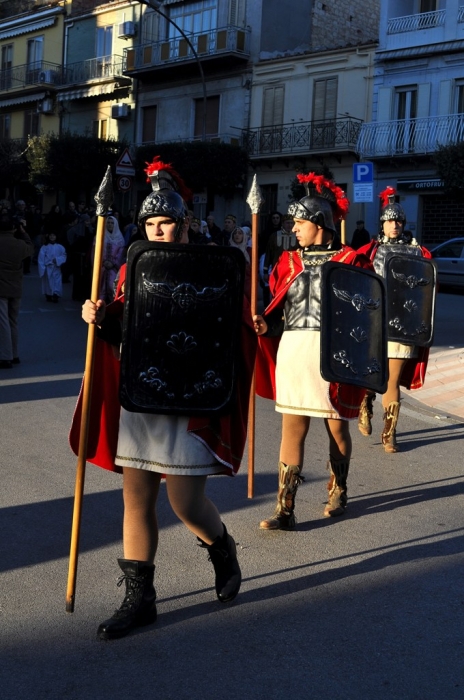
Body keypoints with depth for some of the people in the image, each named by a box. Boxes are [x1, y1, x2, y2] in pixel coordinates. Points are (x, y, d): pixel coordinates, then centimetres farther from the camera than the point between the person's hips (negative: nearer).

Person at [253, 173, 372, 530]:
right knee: (293, 427, -1)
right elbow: (276, 305, 10)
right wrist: (264, 323, -9)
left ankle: (338, 491, 33)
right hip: (293, 350, 3)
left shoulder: (350, 260, 0)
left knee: (337, 425, 10)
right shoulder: (289, 261, 10)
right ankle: (285, 510, 0)